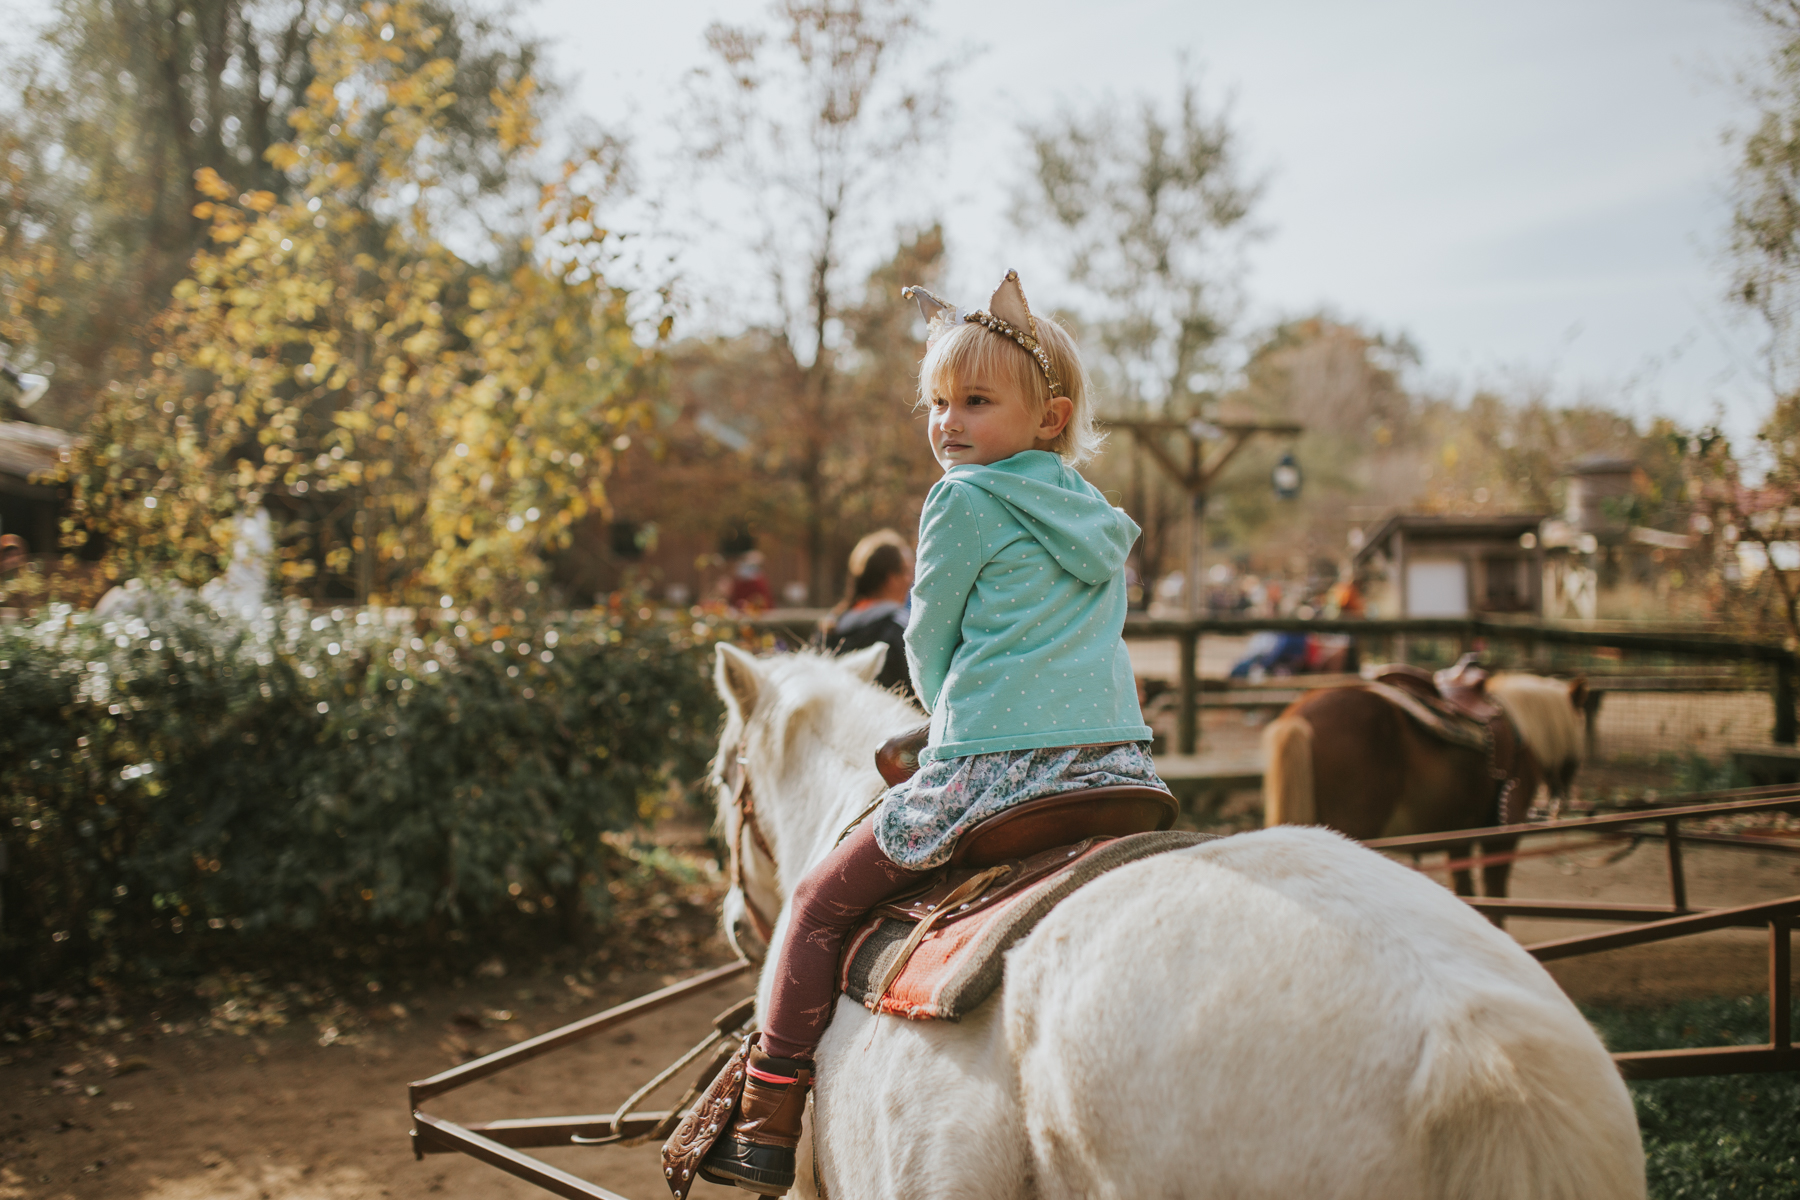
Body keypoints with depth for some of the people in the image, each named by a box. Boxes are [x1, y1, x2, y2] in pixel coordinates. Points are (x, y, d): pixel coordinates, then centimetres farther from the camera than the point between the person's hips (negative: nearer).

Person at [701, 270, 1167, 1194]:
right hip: (1123, 767, 7)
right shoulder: (1100, 522, 19)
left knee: (819, 903, 8)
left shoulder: (965, 499, -2)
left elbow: (927, 644, 4)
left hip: (991, 770, -7)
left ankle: (766, 1121, 9)